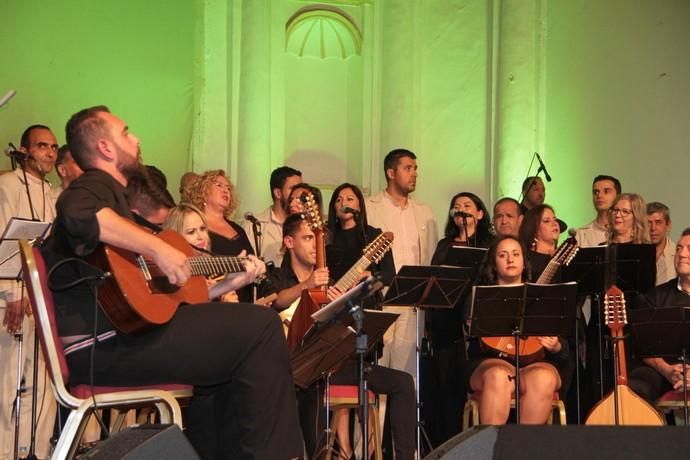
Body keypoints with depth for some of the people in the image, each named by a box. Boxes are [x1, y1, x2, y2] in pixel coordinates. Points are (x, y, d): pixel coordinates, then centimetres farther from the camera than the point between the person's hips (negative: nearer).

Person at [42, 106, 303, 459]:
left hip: (115, 339, 11)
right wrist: (157, 248, -28)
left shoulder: (110, 195, 28)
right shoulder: (96, 186, -3)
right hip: (104, 346, -11)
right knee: (261, 326, -13)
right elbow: (78, 212, -32)